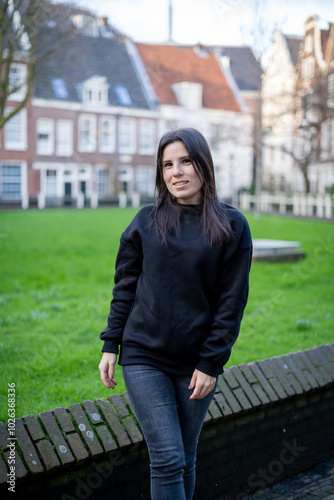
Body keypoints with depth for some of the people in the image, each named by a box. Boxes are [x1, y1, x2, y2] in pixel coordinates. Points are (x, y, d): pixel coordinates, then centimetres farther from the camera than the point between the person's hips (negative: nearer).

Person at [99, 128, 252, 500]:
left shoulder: (231, 226, -3)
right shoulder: (146, 221, 1)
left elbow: (232, 301, -4)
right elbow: (125, 287, 6)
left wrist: (211, 364, -7)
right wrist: (110, 346, 2)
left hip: (197, 363, 0)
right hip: (143, 358, 0)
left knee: (185, 459, 13)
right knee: (167, 459, -5)